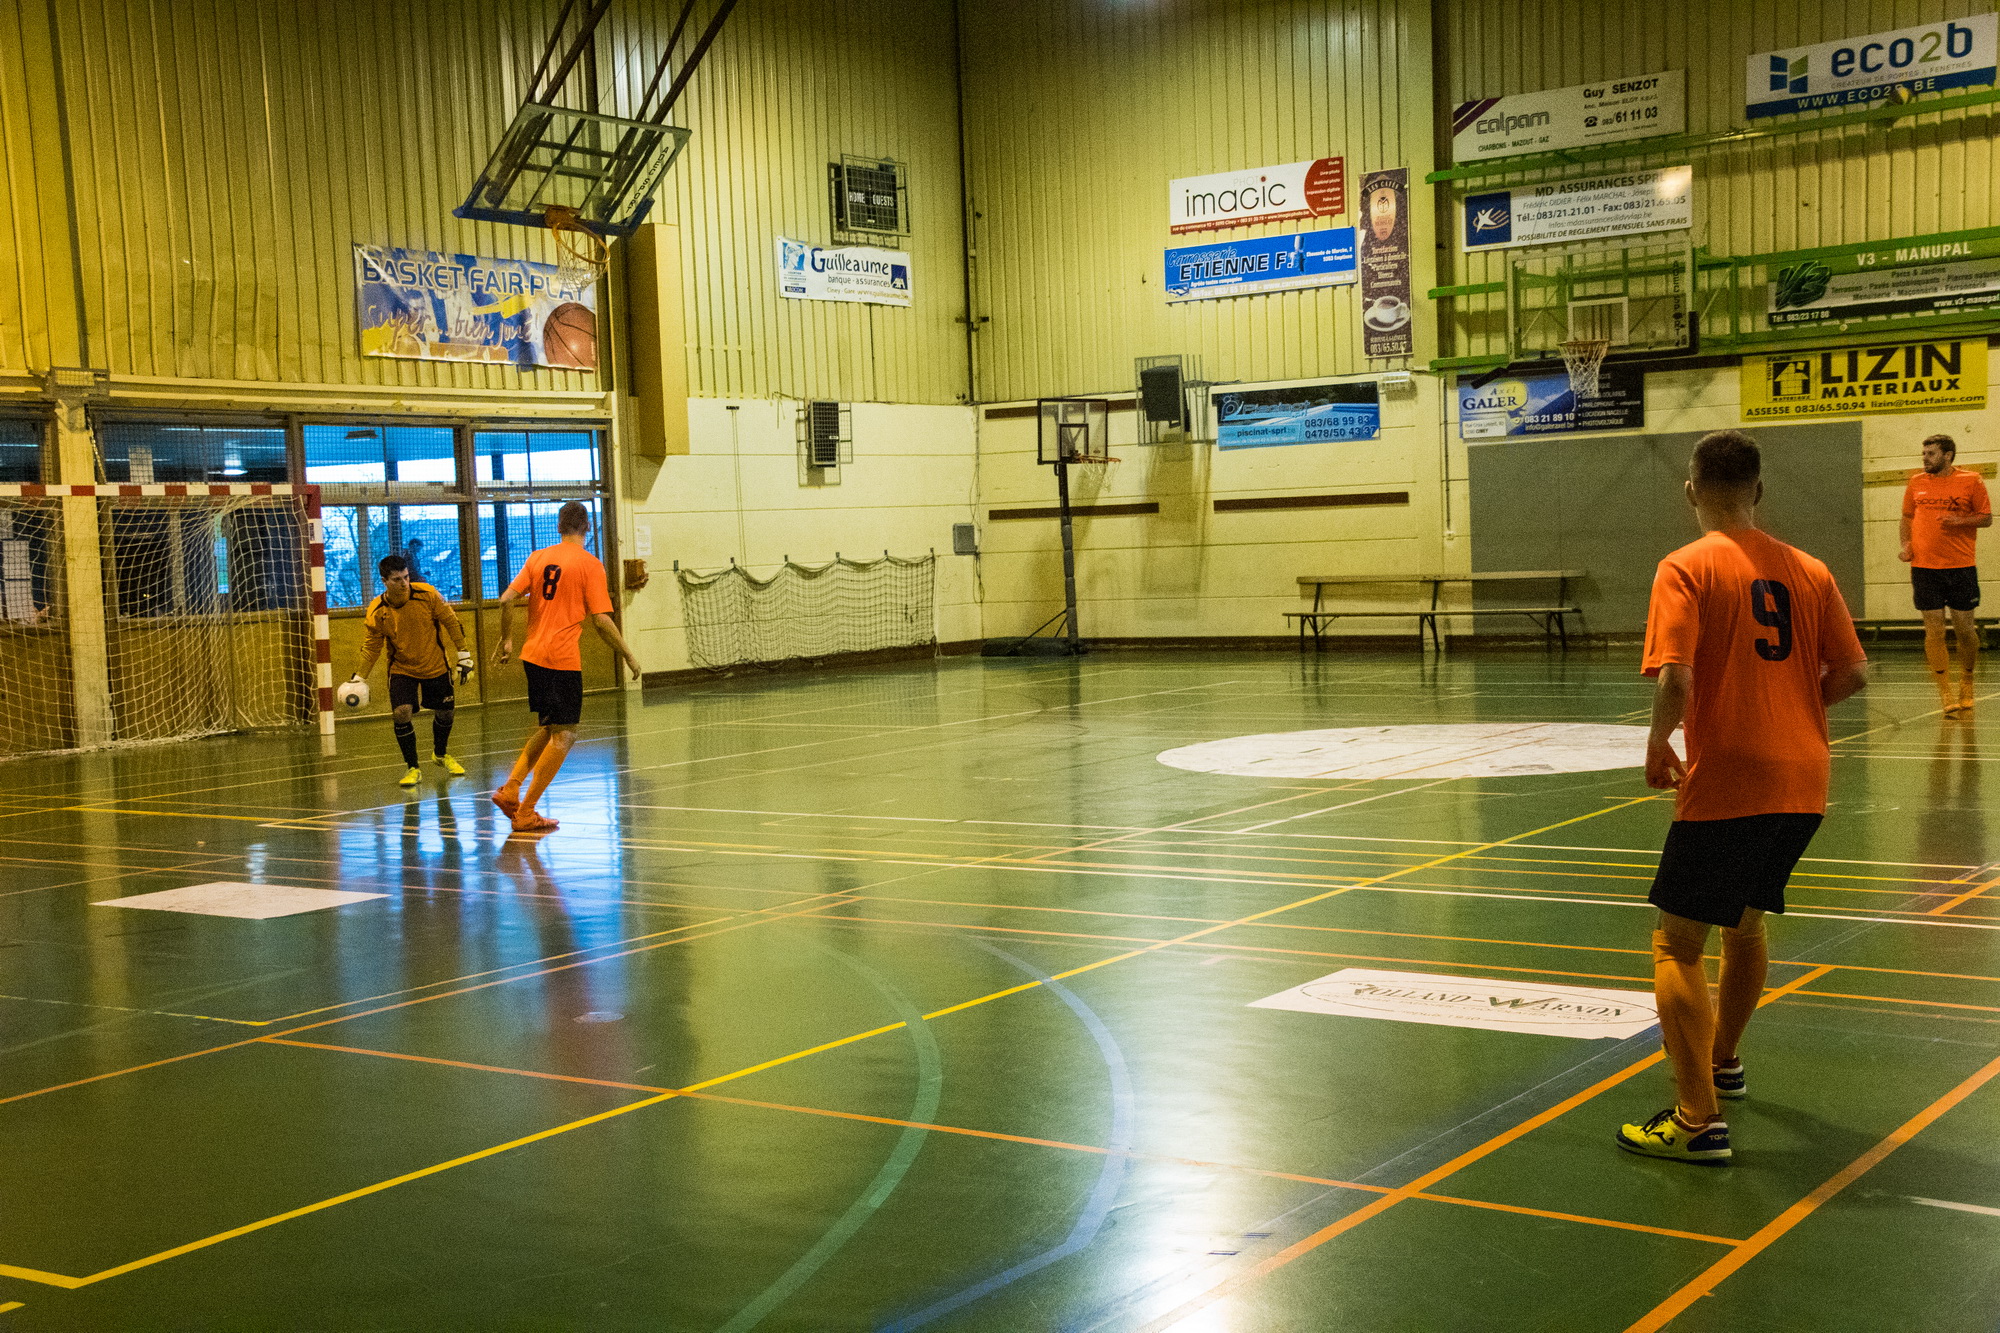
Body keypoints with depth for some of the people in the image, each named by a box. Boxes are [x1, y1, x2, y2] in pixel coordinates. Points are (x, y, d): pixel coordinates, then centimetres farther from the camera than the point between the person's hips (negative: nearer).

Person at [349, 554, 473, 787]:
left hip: (436, 666, 1)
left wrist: (463, 655, -5)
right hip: (401, 669, -1)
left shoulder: (428, 595, -19)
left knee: (445, 712, 10)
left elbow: (451, 622, -7)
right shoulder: (377, 612, -17)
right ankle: (412, 768, 0)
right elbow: (371, 646, -4)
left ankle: (441, 754, 41)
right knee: (402, 713, -18)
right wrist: (359, 677, -10)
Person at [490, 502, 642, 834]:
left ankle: (510, 789, 10)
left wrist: (506, 640, 16)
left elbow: (506, 600, 3)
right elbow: (600, 620, -10)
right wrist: (628, 656, -1)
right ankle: (525, 813, -1)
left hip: (533, 654, 6)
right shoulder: (589, 564, -6)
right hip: (564, 658, -6)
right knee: (564, 735, 1)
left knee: (549, 729, 21)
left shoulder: (538, 558, 9)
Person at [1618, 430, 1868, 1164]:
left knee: (1677, 944, -1)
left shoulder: (1687, 569, -10)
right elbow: (1852, 672, 6)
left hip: (1725, 783, -7)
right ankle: (1721, 1061, 46)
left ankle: (1698, 1121, -8)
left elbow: (1676, 681, -20)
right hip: (1802, 781, 7)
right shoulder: (1808, 570, 7)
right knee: (1745, 922, 26)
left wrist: (1657, 746, -4)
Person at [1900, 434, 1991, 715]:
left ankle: (1966, 682, 28)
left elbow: (1987, 518, 2)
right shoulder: (1916, 483, 9)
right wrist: (1906, 544, 2)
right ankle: (1945, 694, 2)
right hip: (1924, 567, 2)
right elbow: (1907, 517, 19)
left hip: (1961, 566, -2)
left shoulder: (1970, 481, -1)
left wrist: (1960, 520, -15)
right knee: (1934, 631, -2)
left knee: (1964, 628, 4)